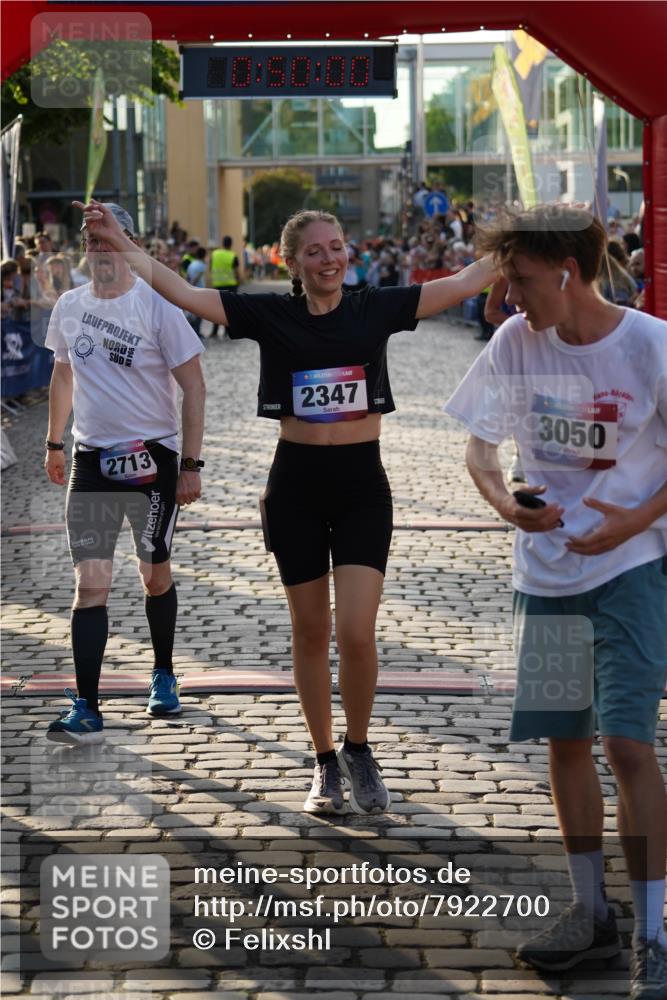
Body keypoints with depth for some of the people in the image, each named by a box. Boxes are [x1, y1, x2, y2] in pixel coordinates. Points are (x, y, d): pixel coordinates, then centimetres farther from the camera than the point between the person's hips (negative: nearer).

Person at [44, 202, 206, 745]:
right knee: (91, 582, -6)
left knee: (156, 574, 11)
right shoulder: (69, 306, 4)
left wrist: (192, 464, -11)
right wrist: (54, 442, 24)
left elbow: (193, 384, -8)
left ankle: (164, 676, 34)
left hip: (152, 457, -3)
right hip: (92, 458, 3)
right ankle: (86, 711, -8)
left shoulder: (158, 306, -10)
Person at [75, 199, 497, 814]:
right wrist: (120, 242, -14)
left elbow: (463, 284, -1)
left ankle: (359, 751, 15)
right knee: (311, 633, 8)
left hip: (362, 485, 0)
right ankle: (326, 764, 24)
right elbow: (180, 292, -7)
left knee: (357, 633, -9)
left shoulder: (376, 309, 0)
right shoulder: (270, 316, -1)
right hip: (296, 485, 1)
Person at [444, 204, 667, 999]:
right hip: (545, 569, 5)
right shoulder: (515, 342, -3)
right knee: (564, 741, 11)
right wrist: (503, 501, -14)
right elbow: (479, 445, 6)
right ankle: (591, 912, 26)